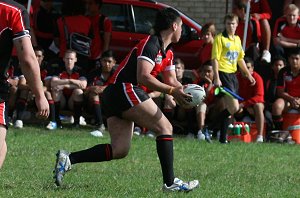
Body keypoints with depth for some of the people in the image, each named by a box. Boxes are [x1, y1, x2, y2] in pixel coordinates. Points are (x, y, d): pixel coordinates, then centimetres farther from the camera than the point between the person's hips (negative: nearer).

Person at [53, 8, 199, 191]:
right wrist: (172, 90, -22)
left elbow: (171, 80, 23)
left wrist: (184, 92, 1)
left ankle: (68, 158, -3)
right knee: (165, 128, -9)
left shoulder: (167, 52, 20)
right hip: (124, 89, -10)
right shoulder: (151, 44, -11)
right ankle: (170, 182, -13)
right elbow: (143, 76, -22)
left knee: (120, 150, 0)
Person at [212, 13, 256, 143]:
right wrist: (216, 78, -20)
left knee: (228, 108, 9)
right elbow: (215, 59, -13)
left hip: (232, 74, 8)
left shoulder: (237, 39, 16)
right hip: (223, 74, -8)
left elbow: (240, 59, 26)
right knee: (234, 108, -16)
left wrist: (248, 74, 24)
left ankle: (222, 137, 15)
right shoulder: (220, 38, -7)